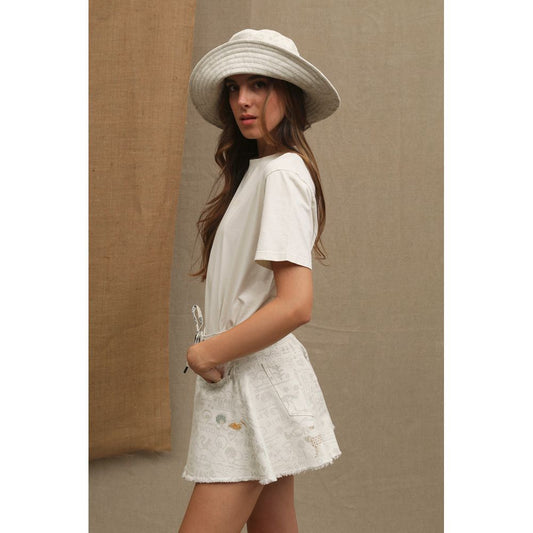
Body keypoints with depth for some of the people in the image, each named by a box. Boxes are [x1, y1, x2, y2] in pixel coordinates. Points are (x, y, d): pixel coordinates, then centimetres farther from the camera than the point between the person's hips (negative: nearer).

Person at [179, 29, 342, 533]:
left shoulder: (283, 173, -15)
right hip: (242, 375, 9)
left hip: (256, 381, -9)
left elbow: (295, 305, -24)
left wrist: (208, 352, -14)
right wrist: (215, 349, 5)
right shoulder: (256, 170, 15)